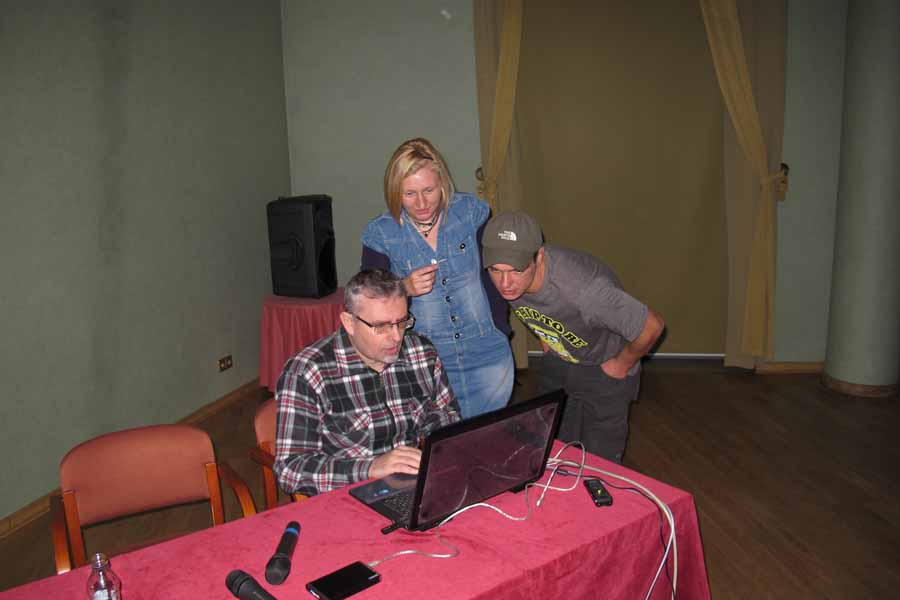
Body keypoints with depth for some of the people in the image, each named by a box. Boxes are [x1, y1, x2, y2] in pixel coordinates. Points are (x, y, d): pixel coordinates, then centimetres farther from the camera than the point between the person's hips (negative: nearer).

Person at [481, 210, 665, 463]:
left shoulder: (584, 289, -42)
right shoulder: (506, 280, -22)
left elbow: (652, 326, -28)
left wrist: (622, 366, -13)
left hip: (605, 369, -5)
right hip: (557, 362, 5)